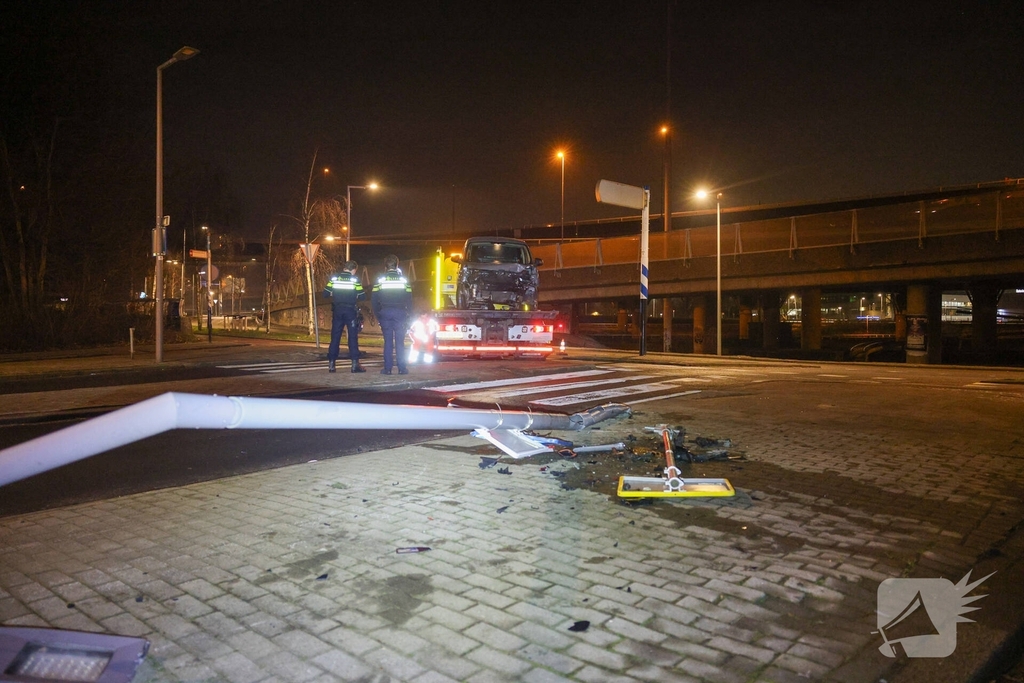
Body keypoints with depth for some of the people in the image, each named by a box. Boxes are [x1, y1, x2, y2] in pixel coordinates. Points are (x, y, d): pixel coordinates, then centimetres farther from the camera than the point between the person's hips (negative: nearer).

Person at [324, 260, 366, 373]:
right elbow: (362, 296, -5)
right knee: (353, 337, 0)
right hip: (350, 310, -3)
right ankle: (355, 364, -5)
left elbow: (326, 293, 0)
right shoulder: (355, 279, -3)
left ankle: (331, 364, 7)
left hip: (337, 310, 3)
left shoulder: (335, 278, 3)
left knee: (335, 337, 7)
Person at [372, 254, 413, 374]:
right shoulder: (403, 280, 3)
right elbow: (409, 300, 1)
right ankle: (402, 368, 1)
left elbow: (374, 300, 1)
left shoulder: (380, 280, 2)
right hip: (400, 312, 0)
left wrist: (377, 315, 9)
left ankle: (387, 368, 3)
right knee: (400, 342, 2)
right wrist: (408, 316, 6)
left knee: (388, 342, 4)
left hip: (385, 313, 0)